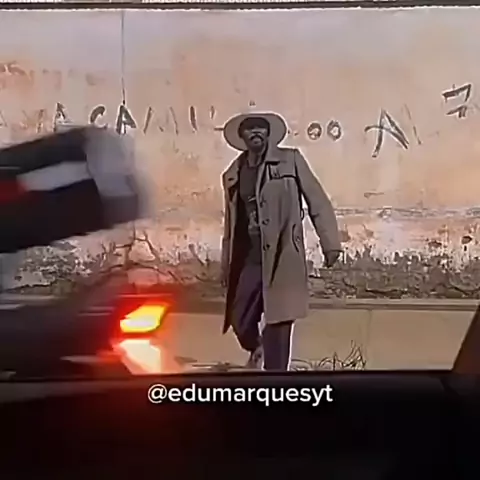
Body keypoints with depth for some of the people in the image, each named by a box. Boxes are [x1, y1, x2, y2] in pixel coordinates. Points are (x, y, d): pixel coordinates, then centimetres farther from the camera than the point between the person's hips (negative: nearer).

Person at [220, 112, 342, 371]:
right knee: (240, 320, 5)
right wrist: (225, 265, 17)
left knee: (278, 322, -3)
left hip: (282, 257, -4)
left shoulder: (290, 160, 0)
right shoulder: (232, 174, 12)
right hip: (248, 259, 4)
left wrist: (330, 243, -7)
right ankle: (257, 350, 40)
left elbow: (318, 202, -1)